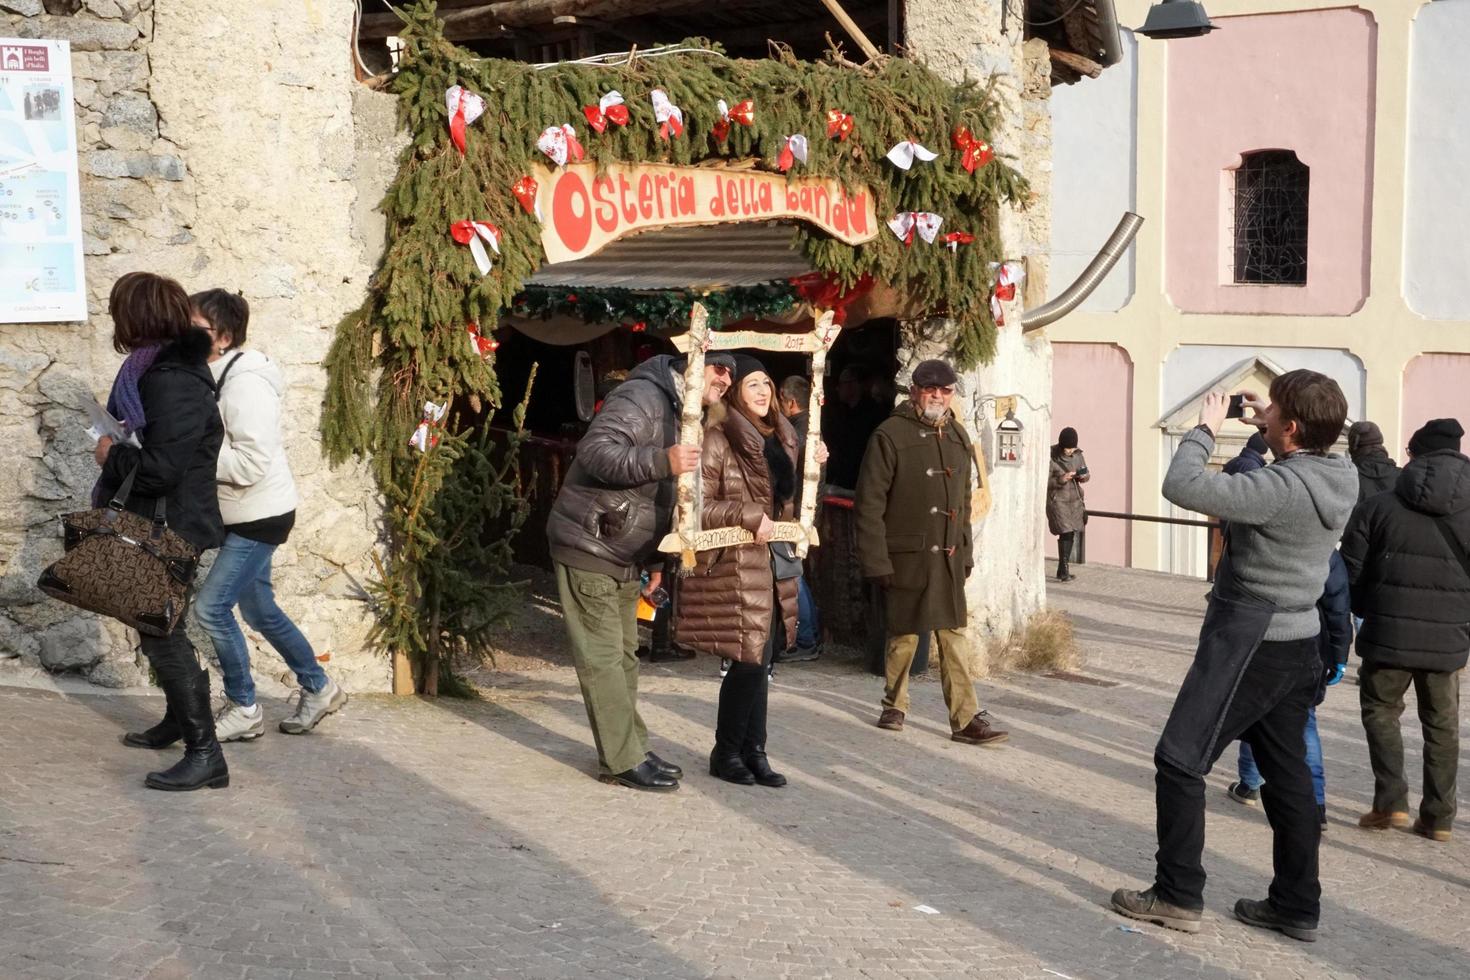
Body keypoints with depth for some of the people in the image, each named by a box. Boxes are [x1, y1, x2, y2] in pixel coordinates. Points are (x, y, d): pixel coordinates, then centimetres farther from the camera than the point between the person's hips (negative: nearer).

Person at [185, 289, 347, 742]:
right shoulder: (213, 377, 7)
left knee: (211, 606, -9)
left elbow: (252, 463, -28)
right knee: (259, 610, 18)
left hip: (260, 517, -10)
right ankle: (319, 689, 33)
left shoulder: (245, 383, -22)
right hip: (240, 517, 10)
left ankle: (243, 709, 6)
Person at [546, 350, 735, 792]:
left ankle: (631, 751, 22)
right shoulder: (643, 398, -17)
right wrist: (662, 461, -41)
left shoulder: (679, 412, 15)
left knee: (624, 655, 14)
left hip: (626, 557, 10)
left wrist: (655, 561, 21)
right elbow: (594, 452, -32)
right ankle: (623, 761, -1)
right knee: (603, 657, -5)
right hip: (589, 547, -10)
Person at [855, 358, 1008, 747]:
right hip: (907, 555, -5)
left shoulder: (958, 436, 12)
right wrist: (876, 561, -14)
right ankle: (894, 707, 26)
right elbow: (869, 504, -10)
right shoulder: (890, 435, -8)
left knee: (954, 635, 3)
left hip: (948, 556, 5)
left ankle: (966, 719, 5)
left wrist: (965, 551, 15)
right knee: (904, 634, 6)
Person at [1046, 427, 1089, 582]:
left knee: (1071, 535, 8)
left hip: (1074, 500, 6)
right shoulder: (1051, 457, -15)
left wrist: (1084, 476, -13)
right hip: (1058, 500, -6)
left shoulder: (1077, 454, 0)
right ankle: (1064, 571, -8)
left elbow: (1086, 475, 10)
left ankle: (1062, 571, 19)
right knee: (1065, 533, -14)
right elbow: (1045, 482, -14)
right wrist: (1061, 479, -28)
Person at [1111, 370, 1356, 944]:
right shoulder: (1340, 478, 0)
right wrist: (1266, 429, 10)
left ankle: (1178, 897, 4)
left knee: (1180, 762, 0)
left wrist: (1207, 429, -15)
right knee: (1287, 774, 14)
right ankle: (1297, 906, 20)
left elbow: (1182, 486, -31)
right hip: (1297, 644, 9)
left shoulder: (1282, 488, -25)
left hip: (1247, 646, -8)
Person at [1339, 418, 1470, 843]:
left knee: (1381, 711, 15)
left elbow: (1351, 570, -2)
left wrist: (1365, 612, 15)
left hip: (1389, 632, -2)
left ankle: (1391, 801, 3)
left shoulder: (1378, 507, -4)